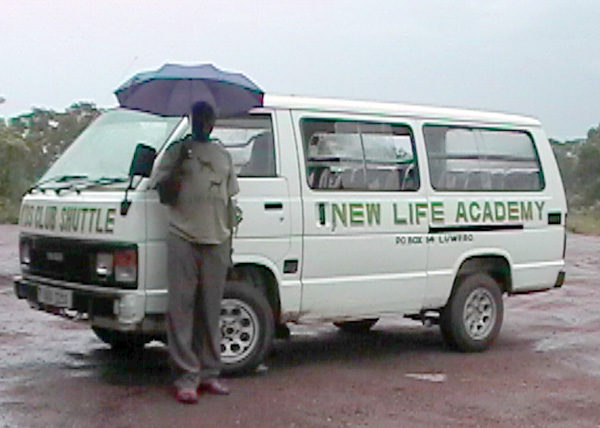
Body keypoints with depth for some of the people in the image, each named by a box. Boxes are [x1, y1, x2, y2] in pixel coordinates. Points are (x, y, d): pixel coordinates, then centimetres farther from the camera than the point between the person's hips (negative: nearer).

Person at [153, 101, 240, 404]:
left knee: (211, 310, 7)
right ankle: (186, 378, -4)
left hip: (216, 241, 4)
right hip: (183, 239, -3)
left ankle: (209, 373, 15)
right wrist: (178, 164, -13)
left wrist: (229, 240, 14)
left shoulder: (223, 155, 18)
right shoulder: (177, 150, 8)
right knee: (182, 308, -7)